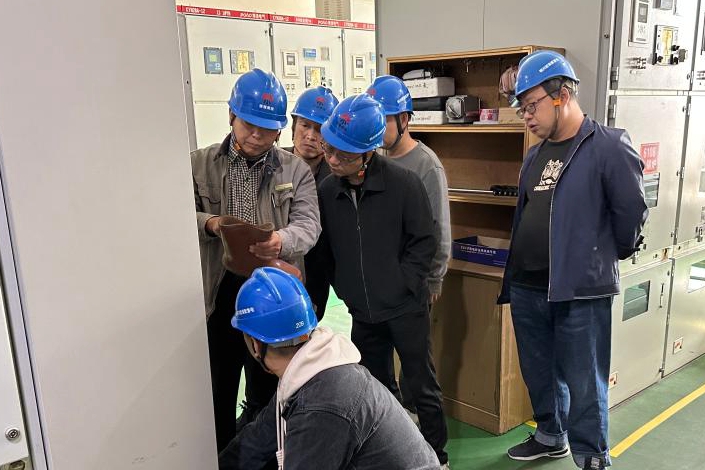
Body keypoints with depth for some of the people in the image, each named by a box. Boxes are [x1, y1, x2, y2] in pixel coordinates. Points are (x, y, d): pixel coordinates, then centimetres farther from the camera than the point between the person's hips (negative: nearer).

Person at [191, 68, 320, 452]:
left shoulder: (296, 171, 3)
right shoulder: (199, 164, 3)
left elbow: (308, 223, -8)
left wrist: (282, 240, -31)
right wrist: (209, 224, -21)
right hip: (218, 294, 0)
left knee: (266, 394, 17)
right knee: (218, 395, 13)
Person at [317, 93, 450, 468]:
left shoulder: (404, 183, -15)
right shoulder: (327, 190, -2)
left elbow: (424, 242, -9)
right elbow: (326, 247, 9)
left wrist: (400, 285, -12)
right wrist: (343, 288, 3)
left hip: (406, 308, -4)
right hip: (363, 311, 4)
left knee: (422, 386, 9)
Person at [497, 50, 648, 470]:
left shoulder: (610, 147, -13)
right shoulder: (535, 156, 11)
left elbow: (631, 213, -9)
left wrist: (608, 256, 6)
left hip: (582, 291, -7)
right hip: (527, 288, 7)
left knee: (584, 385, 5)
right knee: (540, 375, 21)